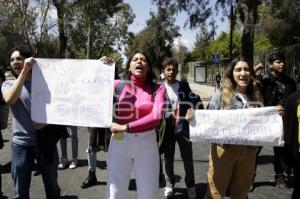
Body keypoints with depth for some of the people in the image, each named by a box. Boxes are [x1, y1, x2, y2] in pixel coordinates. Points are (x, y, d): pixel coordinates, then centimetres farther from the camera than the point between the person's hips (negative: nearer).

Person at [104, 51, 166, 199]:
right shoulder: (118, 85, 0)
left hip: (147, 143, 0)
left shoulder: (158, 89, -2)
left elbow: (156, 115, -17)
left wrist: (126, 127, -22)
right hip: (120, 142, 0)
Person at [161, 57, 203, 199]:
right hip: (167, 129, 0)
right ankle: (169, 184, 32)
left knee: (188, 159, 8)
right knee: (168, 159, 13)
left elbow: (195, 101, 1)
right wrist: (168, 114, -21)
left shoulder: (184, 86, 3)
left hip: (183, 128, 1)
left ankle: (190, 185, 28)